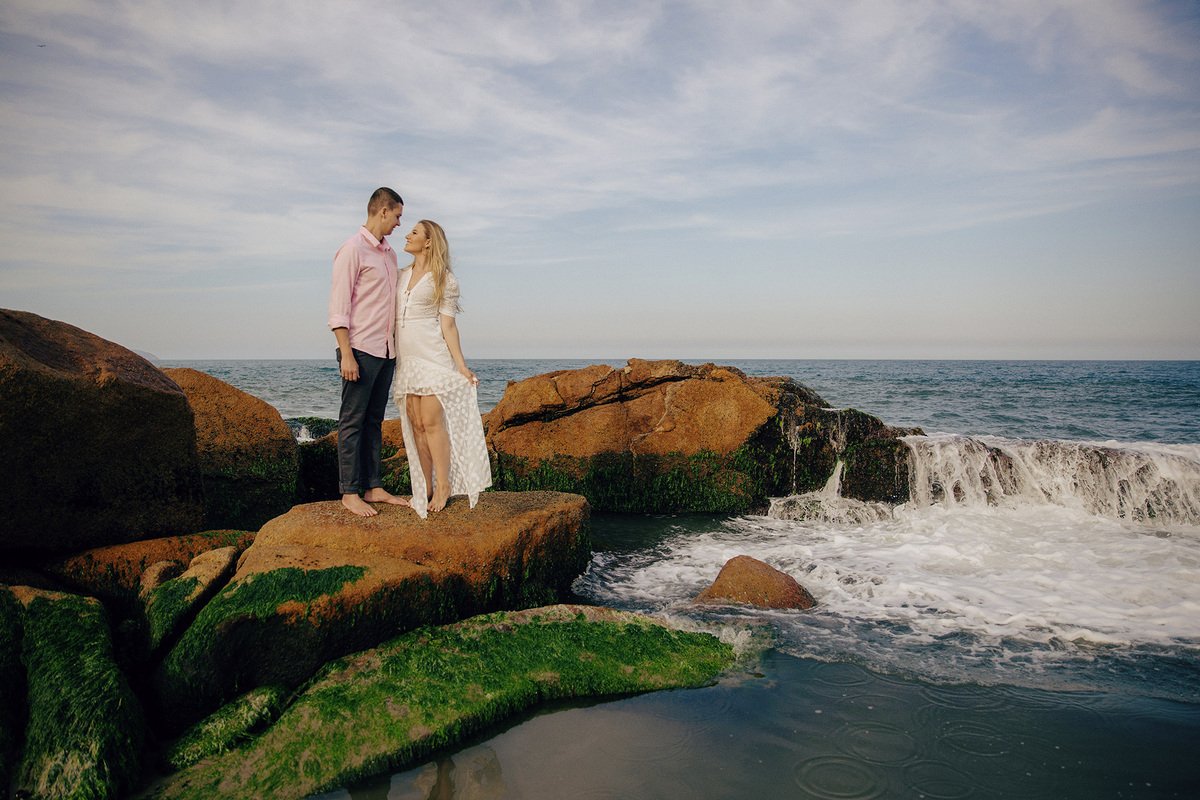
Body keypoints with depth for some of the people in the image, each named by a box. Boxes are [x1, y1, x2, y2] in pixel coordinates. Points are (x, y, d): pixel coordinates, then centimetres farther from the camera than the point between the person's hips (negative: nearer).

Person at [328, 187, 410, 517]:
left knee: (374, 421, 10)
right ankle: (350, 493, 2)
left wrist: (395, 346, 16)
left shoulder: (389, 253, 18)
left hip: (386, 351, 8)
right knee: (352, 421, -2)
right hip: (361, 349, -8)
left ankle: (374, 487, 14)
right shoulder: (353, 249, -7)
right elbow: (338, 305, -12)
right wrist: (346, 353, -18)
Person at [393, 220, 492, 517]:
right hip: (405, 358, 6)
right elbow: (389, 315, 20)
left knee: (432, 422, -10)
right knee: (416, 425, 4)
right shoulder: (401, 275, 15)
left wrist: (461, 366, -10)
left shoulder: (445, 280, -2)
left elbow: (448, 325, -4)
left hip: (432, 355, -5)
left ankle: (443, 485, 1)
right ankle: (425, 488, 10)